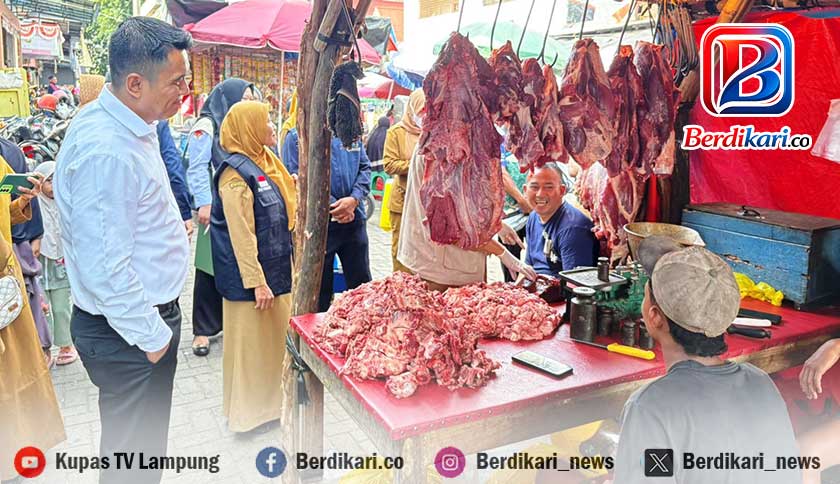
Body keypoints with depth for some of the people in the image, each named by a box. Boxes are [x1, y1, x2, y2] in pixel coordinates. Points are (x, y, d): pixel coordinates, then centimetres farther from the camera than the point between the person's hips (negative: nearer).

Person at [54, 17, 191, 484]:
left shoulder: (128, 125, 6)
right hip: (130, 332, -10)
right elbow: (105, 268, -27)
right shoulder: (107, 152, -27)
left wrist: (168, 228, 18)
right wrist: (151, 337, -17)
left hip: (147, 314, 10)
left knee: (141, 445, 25)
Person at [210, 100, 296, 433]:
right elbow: (241, 236, -21)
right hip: (249, 273, -9)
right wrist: (257, 282, -22)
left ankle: (270, 399, 36)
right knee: (250, 341, 4)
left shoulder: (266, 162, 10)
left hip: (277, 269, 9)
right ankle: (249, 412, 19)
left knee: (275, 336, 19)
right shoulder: (236, 174, -18)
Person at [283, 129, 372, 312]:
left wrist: (354, 199, -11)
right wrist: (331, 207, -15)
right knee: (320, 290, 9)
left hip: (354, 220, 4)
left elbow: (365, 168, 8)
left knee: (361, 283, 14)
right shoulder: (295, 137, -5)